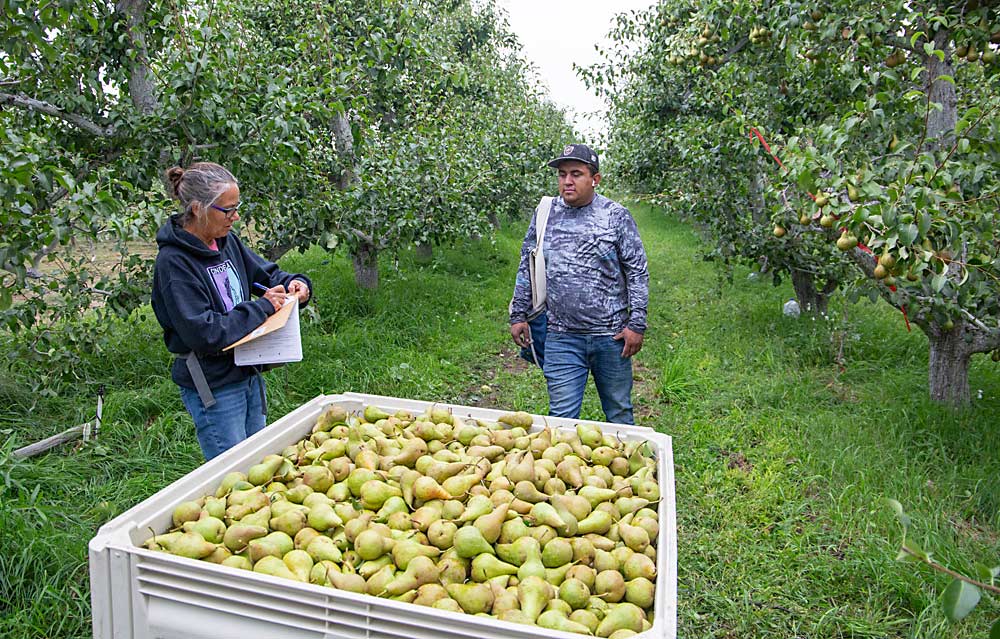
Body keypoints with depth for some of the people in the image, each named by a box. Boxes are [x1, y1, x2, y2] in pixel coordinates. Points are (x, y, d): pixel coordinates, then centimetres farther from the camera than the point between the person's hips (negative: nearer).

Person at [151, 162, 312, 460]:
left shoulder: (227, 241, 1)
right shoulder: (174, 262, -21)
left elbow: (264, 271, 18)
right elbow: (203, 333, -26)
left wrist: (291, 282, -4)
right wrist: (262, 307, -20)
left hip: (249, 375, 8)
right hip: (213, 388, -8)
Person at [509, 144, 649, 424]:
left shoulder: (616, 216, -1)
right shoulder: (545, 214, 6)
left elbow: (637, 272, 0)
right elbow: (526, 268, 13)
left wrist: (637, 324, -5)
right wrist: (518, 315, 9)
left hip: (610, 337, -1)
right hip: (561, 338, 1)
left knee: (619, 414, 13)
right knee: (562, 417, 1)